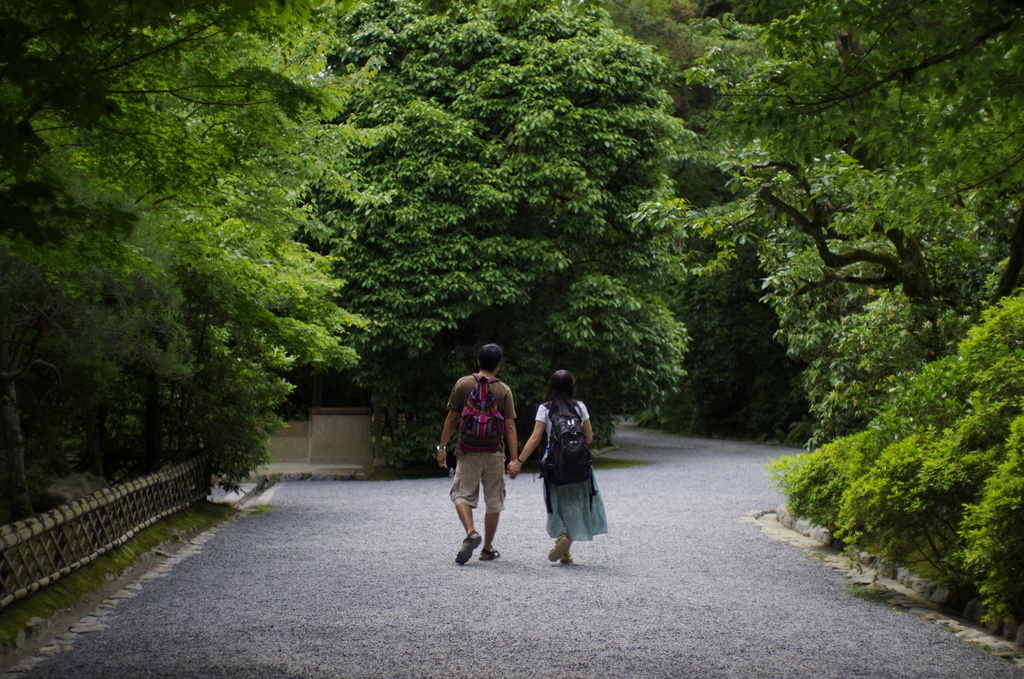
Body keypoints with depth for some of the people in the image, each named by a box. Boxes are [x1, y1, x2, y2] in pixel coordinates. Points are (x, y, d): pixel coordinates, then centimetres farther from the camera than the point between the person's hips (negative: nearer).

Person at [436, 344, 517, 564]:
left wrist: (442, 447, 9)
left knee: (462, 494, 6)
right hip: (495, 453, 1)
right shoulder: (504, 390, -2)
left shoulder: (463, 384, -1)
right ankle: (487, 548, 16)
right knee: (493, 501, 11)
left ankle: (471, 532, -19)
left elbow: (451, 418, 1)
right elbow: (510, 427, -5)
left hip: (468, 451, 0)